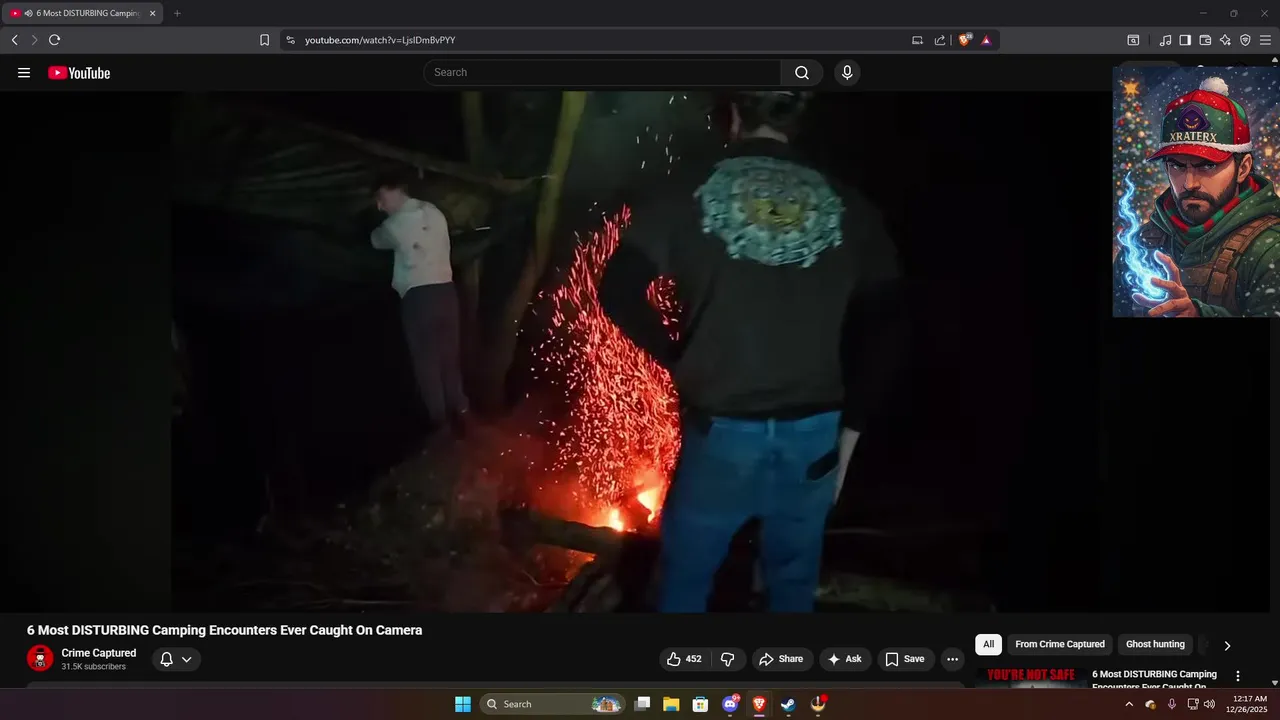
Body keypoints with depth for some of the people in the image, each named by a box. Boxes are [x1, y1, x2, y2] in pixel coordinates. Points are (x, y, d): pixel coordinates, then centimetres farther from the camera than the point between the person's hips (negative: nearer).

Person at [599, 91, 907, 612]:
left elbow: (619, 292, -6)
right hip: (814, 434, 2)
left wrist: (676, 357, 7)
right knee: (793, 585, 18)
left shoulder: (692, 194, -3)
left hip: (722, 430, -2)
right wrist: (849, 429, 7)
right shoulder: (848, 208, 2)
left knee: (685, 578, 14)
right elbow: (881, 329, 0)